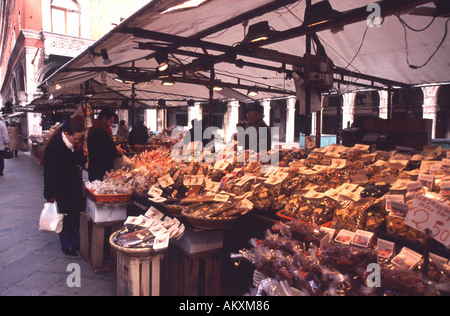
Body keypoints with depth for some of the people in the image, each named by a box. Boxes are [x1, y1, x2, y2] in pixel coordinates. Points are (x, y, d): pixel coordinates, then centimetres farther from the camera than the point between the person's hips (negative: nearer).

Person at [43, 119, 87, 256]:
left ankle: (76, 243, 23)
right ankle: (66, 245, 21)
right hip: (61, 187, -6)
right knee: (65, 216, 4)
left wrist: (79, 151, -13)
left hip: (75, 185, 6)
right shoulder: (54, 146, -17)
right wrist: (50, 194, -14)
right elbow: (49, 171, -15)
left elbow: (82, 162, 8)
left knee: (76, 214, 9)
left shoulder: (76, 145, 2)